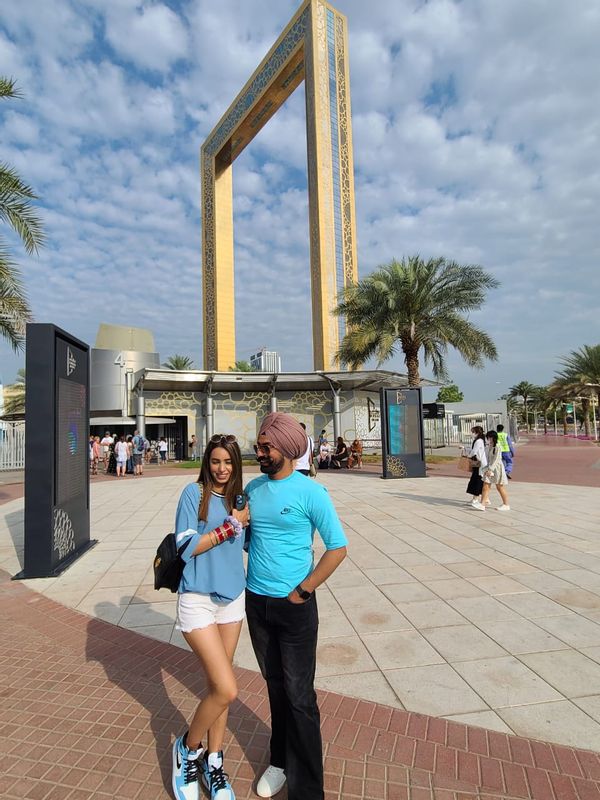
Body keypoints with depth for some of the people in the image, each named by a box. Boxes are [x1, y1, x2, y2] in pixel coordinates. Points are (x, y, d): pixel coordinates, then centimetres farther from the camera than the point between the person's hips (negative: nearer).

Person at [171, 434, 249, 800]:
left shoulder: (239, 497, 5)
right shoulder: (194, 492, -11)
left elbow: (249, 543, 9)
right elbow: (186, 547, -16)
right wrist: (232, 523, -17)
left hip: (232, 596, 5)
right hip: (198, 599, -5)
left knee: (219, 685, 16)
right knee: (226, 689, -8)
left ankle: (213, 762, 35)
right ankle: (188, 748, 20)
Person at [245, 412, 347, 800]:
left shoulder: (310, 492, -15)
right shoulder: (253, 487, 2)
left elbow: (338, 547, -12)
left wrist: (302, 591, -13)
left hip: (295, 606, -5)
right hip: (255, 602, 5)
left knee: (300, 697, 5)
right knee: (276, 687, 21)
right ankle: (280, 761, 41)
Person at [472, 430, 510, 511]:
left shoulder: (497, 447, -16)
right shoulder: (487, 447, 8)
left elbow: (496, 460, -20)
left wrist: (490, 469, -24)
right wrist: (487, 469, 11)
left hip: (496, 468, -7)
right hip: (489, 468, 7)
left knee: (500, 487, 4)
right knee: (486, 486, -1)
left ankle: (506, 505, 19)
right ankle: (482, 504, -3)